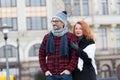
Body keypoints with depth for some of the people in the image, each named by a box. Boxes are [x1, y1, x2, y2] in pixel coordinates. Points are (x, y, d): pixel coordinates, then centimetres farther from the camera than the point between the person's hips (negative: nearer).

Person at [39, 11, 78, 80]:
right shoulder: (47, 37, 10)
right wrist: (45, 70, 2)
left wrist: (69, 69, -12)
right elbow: (42, 55, 12)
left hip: (65, 74, -2)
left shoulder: (70, 36, 1)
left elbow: (75, 55, -4)